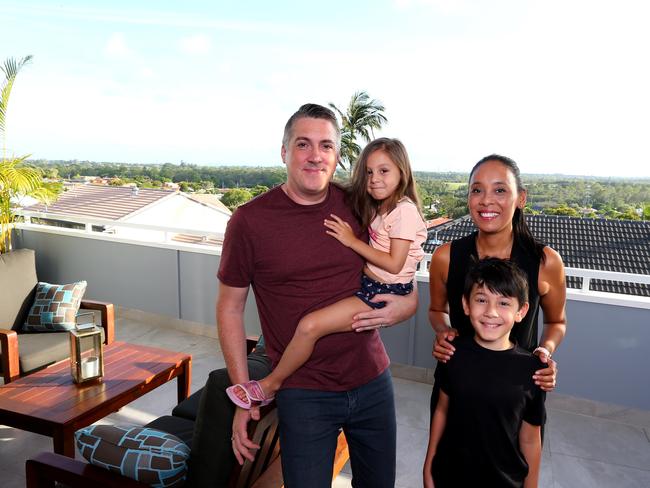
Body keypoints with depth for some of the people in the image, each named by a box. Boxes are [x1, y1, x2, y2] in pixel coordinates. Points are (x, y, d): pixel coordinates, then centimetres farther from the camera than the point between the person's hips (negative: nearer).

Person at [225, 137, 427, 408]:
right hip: (368, 283, 10)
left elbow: (394, 264, -19)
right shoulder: (378, 207, 14)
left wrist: (352, 241, -16)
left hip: (385, 293, -10)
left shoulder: (404, 210, -15)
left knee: (310, 325, -21)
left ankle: (270, 385, -1)